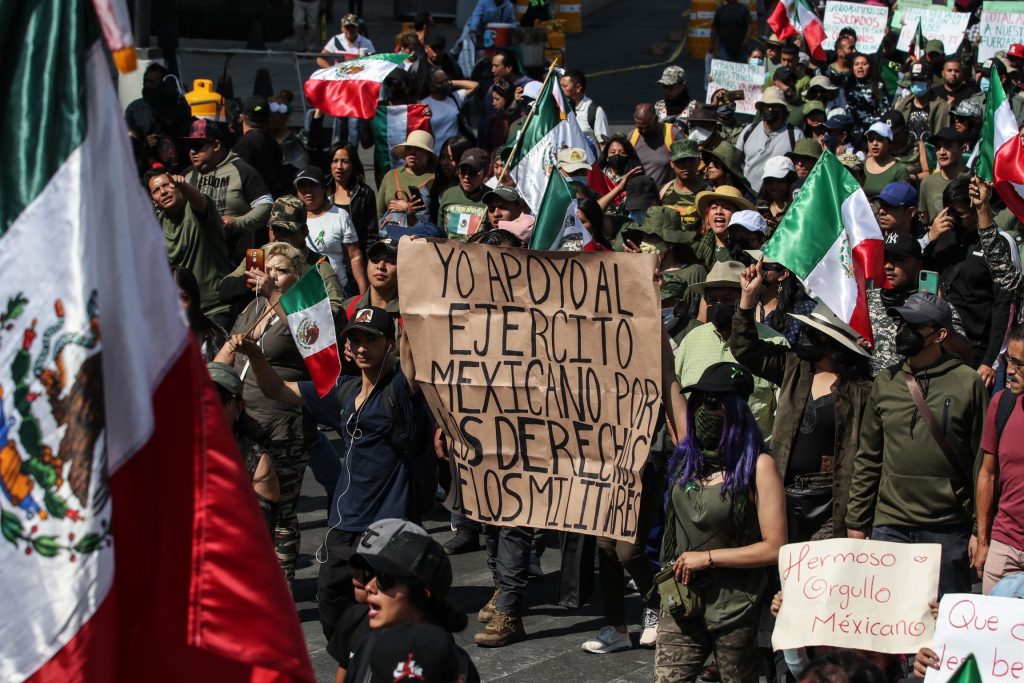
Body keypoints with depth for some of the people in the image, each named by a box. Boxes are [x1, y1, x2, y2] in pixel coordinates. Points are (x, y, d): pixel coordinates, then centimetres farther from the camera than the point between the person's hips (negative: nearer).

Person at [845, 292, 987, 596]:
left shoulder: (967, 383, -2)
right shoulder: (885, 383, 8)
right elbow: (867, 459, 12)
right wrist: (856, 522, 9)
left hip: (947, 529, -3)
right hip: (889, 525, 3)